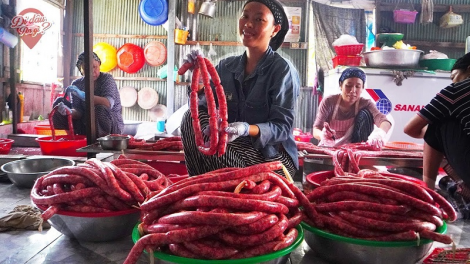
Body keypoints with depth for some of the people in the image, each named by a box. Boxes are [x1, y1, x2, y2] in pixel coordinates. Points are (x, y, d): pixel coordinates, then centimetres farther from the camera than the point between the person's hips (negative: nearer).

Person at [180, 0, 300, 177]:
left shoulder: (282, 70, -12)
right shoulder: (226, 67, 4)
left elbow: (282, 127, -18)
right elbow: (204, 108, 0)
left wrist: (247, 129, -36)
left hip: (273, 157, -5)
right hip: (236, 148, 6)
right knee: (193, 117, -15)